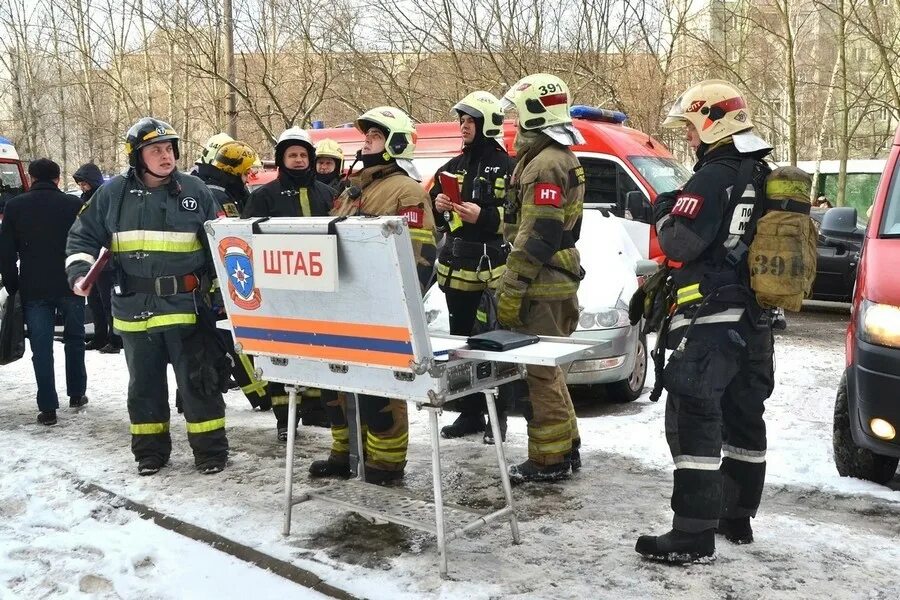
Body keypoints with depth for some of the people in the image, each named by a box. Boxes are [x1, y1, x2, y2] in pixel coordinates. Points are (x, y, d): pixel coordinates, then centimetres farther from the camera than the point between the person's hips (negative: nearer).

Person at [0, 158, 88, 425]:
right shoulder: (74, 204, -3)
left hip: (34, 290, 0)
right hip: (70, 286, 0)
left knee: (41, 348, 2)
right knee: (74, 341, 17)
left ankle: (48, 408, 1)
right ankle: (76, 395, 26)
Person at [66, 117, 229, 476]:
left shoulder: (194, 191, 1)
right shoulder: (113, 193, 2)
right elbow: (84, 236, 10)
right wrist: (79, 270, -6)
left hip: (186, 305, -2)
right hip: (135, 308, 2)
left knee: (198, 379, 0)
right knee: (144, 383, 12)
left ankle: (210, 448, 12)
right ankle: (150, 450, 26)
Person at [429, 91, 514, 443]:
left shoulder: (505, 166, -5)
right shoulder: (454, 167, 16)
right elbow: (432, 216, 20)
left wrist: (484, 216, -22)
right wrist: (436, 206, -2)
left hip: (493, 270, -7)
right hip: (457, 269, 7)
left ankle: (497, 416, 10)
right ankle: (469, 413, 22)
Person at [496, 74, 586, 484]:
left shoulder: (545, 164, -16)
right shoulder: (561, 159, 18)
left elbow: (536, 237, -22)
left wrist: (511, 289, -19)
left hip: (541, 288, -11)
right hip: (556, 282, 11)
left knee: (537, 372, -3)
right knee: (544, 368, 18)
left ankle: (548, 460, 5)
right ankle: (566, 447, 27)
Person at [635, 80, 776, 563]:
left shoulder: (713, 178, -15)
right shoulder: (764, 179, 12)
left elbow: (680, 244, -18)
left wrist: (663, 213, 1)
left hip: (710, 323, -9)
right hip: (754, 323, 10)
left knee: (694, 421, -8)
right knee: (742, 418, 17)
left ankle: (693, 535, -7)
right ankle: (737, 516, 29)